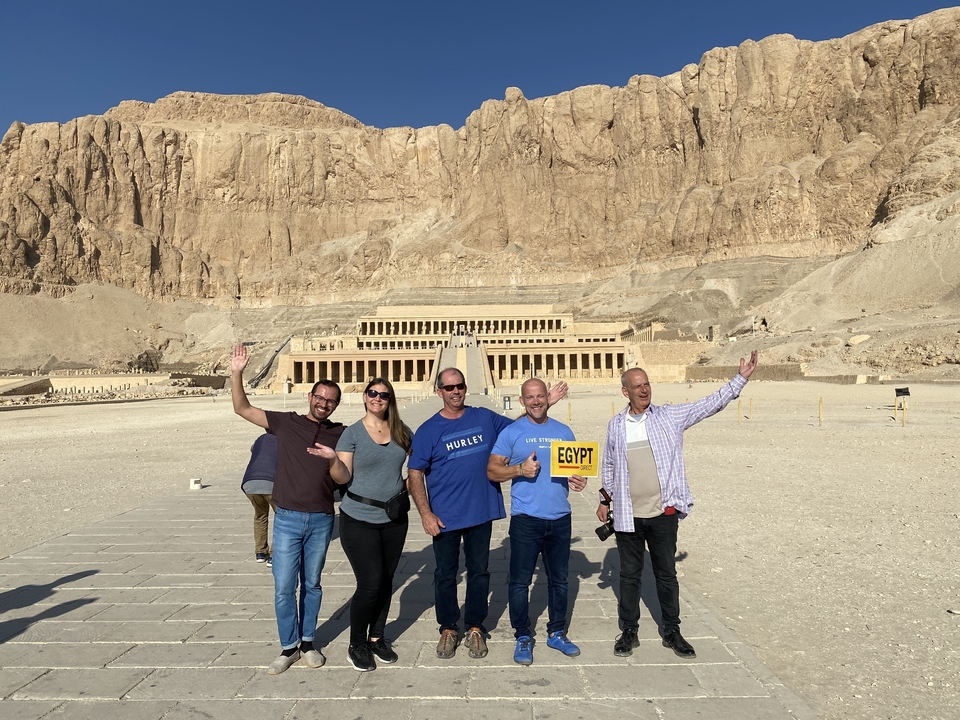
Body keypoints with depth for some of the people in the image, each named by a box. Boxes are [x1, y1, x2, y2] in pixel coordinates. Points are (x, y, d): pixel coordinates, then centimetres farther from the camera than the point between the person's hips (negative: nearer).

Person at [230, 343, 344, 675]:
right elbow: (242, 409, -1)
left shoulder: (340, 433, 2)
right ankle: (289, 647, 23)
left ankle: (308, 643, 31)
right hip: (287, 519, -1)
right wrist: (236, 373, -13)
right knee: (284, 588, 4)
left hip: (322, 520, 1)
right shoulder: (285, 422, -1)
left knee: (312, 584, 15)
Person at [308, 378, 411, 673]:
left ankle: (377, 637, 33)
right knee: (370, 584, -5)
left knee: (386, 581, 13)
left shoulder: (402, 432, 3)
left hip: (394, 519, 4)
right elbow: (343, 477, -12)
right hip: (359, 520, -4)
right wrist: (333, 459, -30)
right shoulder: (352, 433, -7)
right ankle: (357, 645, 17)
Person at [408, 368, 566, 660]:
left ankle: (475, 628, 30)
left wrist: (545, 403, 6)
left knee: (479, 572, 13)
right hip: (445, 517, -2)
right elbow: (415, 474, -5)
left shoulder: (485, 417, 2)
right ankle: (448, 629, 30)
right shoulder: (428, 430, -5)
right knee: (445, 574, 11)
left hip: (482, 512, 2)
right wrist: (426, 514, -12)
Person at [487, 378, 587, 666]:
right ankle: (523, 637, 21)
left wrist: (578, 480, -5)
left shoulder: (564, 431, 10)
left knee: (559, 579, 14)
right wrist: (520, 469, -20)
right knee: (520, 581, 4)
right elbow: (492, 470, -4)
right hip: (526, 519, -3)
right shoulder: (511, 432, -2)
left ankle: (557, 633, 31)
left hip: (560, 518, 4)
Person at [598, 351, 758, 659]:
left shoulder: (670, 416, -2)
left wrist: (741, 378, -11)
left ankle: (672, 632, 30)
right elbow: (608, 466, 13)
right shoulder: (616, 425, 2)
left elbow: (711, 403, -4)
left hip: (664, 513, -1)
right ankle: (629, 632, 27)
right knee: (629, 575, 12)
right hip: (628, 516, 1)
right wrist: (605, 499, 13)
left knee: (666, 574, 13)